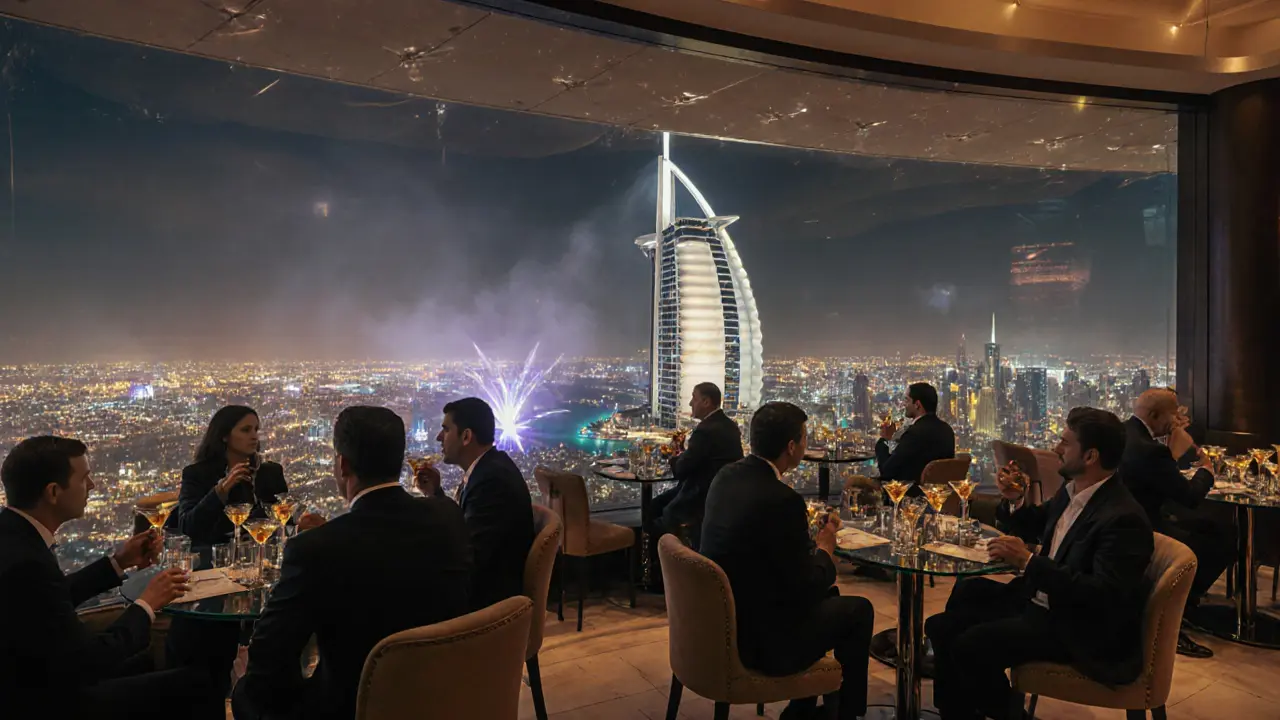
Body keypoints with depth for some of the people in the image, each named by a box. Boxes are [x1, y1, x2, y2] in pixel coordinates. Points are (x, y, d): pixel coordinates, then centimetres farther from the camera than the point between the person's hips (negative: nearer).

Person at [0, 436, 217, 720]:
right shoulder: (24, 562, -32)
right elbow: (90, 661, -25)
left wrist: (118, 562, 9)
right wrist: (147, 604, -12)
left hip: (38, 676, 9)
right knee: (194, 684, -5)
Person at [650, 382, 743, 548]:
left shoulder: (706, 430, -23)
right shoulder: (729, 425, 7)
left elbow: (681, 470, -18)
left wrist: (679, 454, 2)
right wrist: (684, 452, 5)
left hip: (703, 497, -9)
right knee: (657, 504, 15)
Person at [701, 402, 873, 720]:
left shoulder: (726, 475, -2)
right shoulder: (783, 499, -26)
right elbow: (805, 589, -18)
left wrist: (805, 534, 9)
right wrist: (824, 550, 0)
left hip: (720, 621, 8)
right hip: (759, 641, -8)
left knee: (827, 594, 26)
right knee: (859, 610, 11)